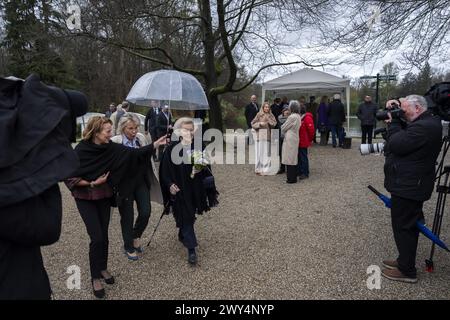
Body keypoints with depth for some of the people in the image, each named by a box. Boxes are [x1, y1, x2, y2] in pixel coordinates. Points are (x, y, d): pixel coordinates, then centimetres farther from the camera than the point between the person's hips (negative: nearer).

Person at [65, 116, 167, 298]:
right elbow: (69, 178, -14)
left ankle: (103, 268, 34)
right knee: (97, 238, -5)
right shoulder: (81, 151, -19)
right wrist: (92, 183, -19)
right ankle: (95, 277, 15)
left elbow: (133, 153, -11)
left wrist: (155, 145, -18)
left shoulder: (110, 148, -7)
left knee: (104, 235, 12)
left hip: (104, 197, 4)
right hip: (86, 200, -4)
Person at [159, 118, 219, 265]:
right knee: (185, 217, -1)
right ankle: (191, 249, 6)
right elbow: (165, 170, -8)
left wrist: (200, 169, -17)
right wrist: (170, 185, -21)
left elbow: (205, 165, 5)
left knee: (189, 215, 20)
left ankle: (182, 235, 48)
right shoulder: (171, 149, -11)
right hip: (179, 189, -4)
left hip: (194, 188, 4)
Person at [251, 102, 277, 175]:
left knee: (267, 152, 1)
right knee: (260, 152, -3)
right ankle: (259, 169, 3)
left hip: (268, 136, 3)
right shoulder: (259, 115, 3)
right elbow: (253, 124, 2)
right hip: (260, 136, -2)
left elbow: (274, 124, 2)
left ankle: (266, 168, 9)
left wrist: (269, 120, -11)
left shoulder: (271, 115, 11)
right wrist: (260, 123, -12)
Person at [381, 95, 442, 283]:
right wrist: (395, 122, 0)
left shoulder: (424, 127, -22)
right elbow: (402, 135, 16)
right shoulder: (425, 123, 12)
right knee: (408, 226, 19)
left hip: (408, 187, -11)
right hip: (410, 185, 11)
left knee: (404, 227, 0)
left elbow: (396, 145, -24)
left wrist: (393, 123, -10)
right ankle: (404, 261, 33)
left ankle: (407, 271, 12)